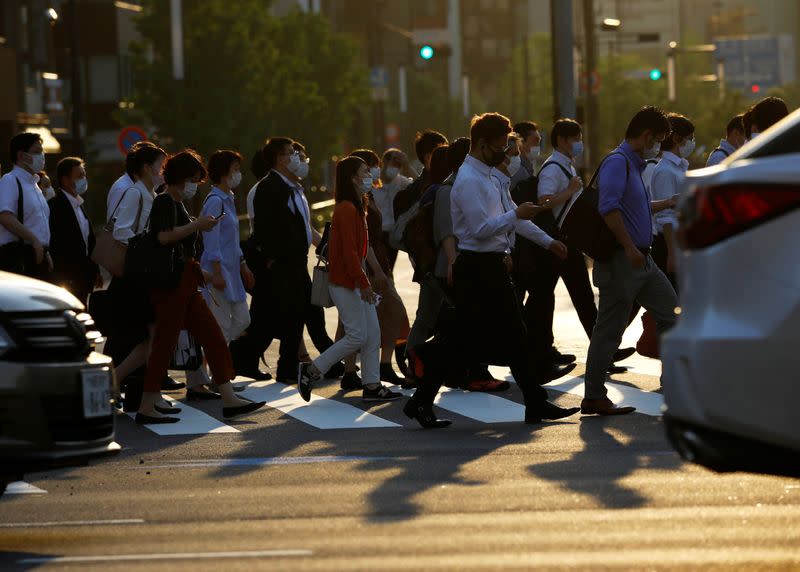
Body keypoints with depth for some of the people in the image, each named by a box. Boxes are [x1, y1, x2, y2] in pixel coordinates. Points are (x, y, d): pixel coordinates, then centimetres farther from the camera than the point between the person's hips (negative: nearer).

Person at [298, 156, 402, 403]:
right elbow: (349, 251, -21)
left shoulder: (356, 207, 15)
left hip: (356, 280, 10)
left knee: (372, 335, 7)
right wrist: (363, 283, -22)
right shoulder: (346, 209, -16)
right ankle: (311, 370, 0)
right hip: (345, 283, -10)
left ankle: (372, 385, 10)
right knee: (357, 336, -8)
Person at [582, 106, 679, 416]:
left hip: (641, 260, 10)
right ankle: (593, 398, 1)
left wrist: (666, 204, 38)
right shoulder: (617, 162, -14)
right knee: (609, 329, -4)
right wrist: (630, 248, -27)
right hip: (621, 261, -10)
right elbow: (609, 208, -26)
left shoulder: (635, 165, 19)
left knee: (671, 314, 10)